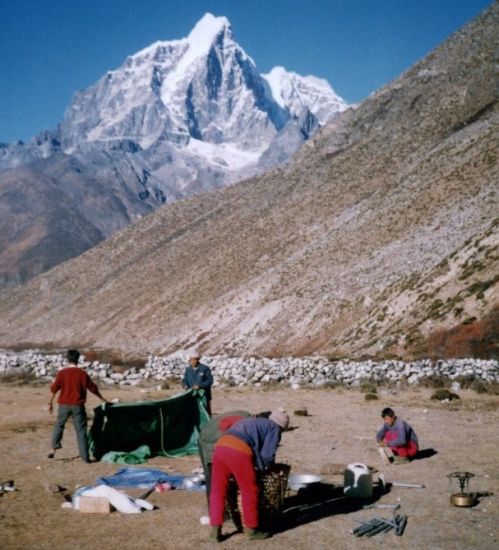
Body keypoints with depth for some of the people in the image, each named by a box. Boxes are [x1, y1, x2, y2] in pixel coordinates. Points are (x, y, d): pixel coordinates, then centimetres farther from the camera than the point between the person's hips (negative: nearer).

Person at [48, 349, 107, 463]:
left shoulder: (62, 373, -3)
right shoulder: (82, 373, -2)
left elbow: (54, 389, -5)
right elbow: (92, 388, 4)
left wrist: (50, 403, 6)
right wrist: (102, 399, 18)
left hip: (64, 405, 1)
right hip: (78, 405, 0)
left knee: (59, 425, 21)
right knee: (81, 430, 2)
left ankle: (54, 448, 18)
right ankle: (85, 457, 1)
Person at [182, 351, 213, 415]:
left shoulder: (205, 368, -6)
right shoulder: (187, 370, 8)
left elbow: (210, 380, -9)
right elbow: (184, 380, 11)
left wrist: (199, 385, -20)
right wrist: (185, 386, -12)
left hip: (204, 395, -3)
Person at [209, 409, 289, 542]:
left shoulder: (251, 422, 37)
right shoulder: (275, 428, 16)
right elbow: (267, 455, 5)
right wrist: (266, 466, 25)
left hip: (220, 446, 7)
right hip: (239, 451, -7)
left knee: (218, 491, 15)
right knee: (249, 492, 10)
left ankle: (215, 529, 14)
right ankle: (252, 530, 20)